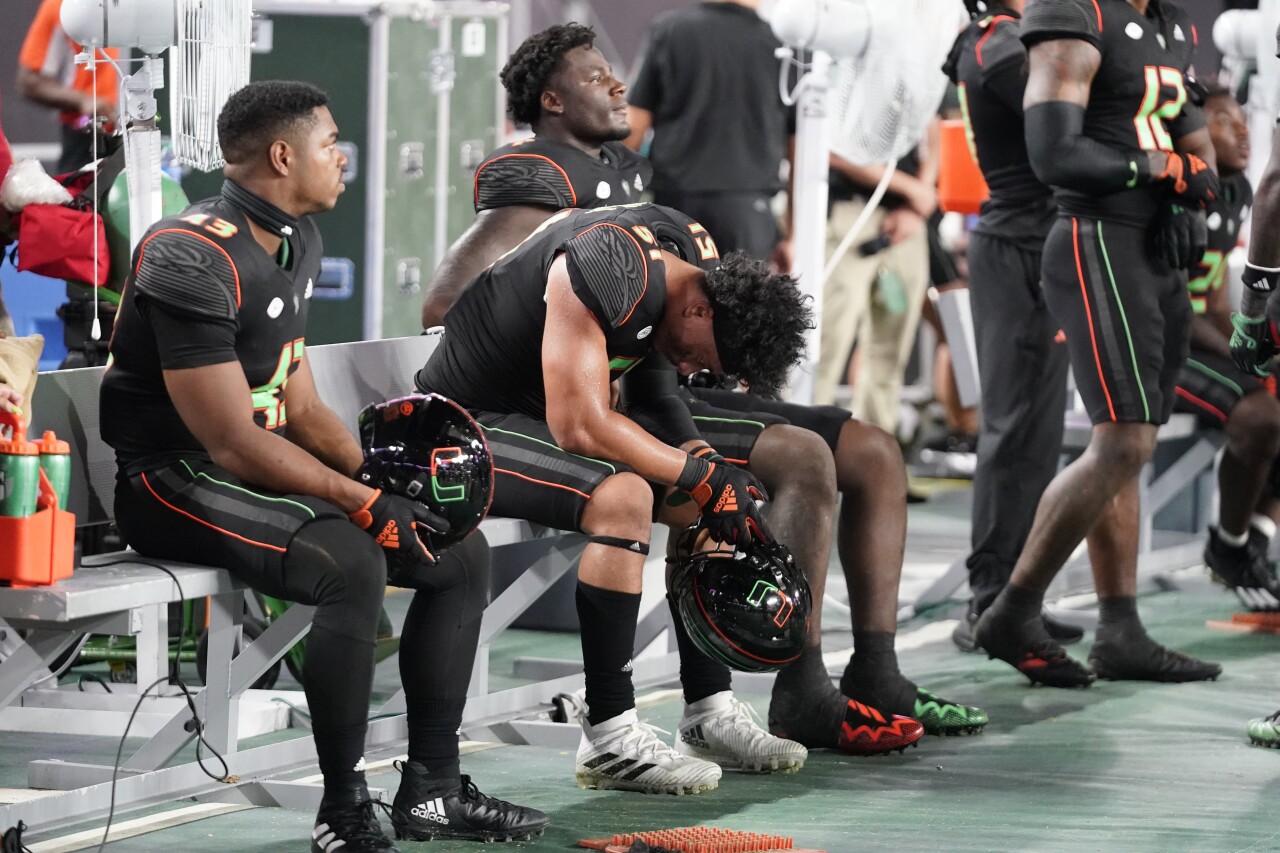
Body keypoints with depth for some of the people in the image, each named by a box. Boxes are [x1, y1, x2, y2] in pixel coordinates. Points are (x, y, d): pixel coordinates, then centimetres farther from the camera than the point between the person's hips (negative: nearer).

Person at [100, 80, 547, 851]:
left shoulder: (297, 243, 10)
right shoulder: (192, 261, -21)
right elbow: (233, 443, -23)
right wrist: (365, 504, -20)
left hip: (254, 469, 10)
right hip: (175, 480, -10)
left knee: (462, 555, 5)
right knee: (351, 563, -34)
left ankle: (433, 789, 9)